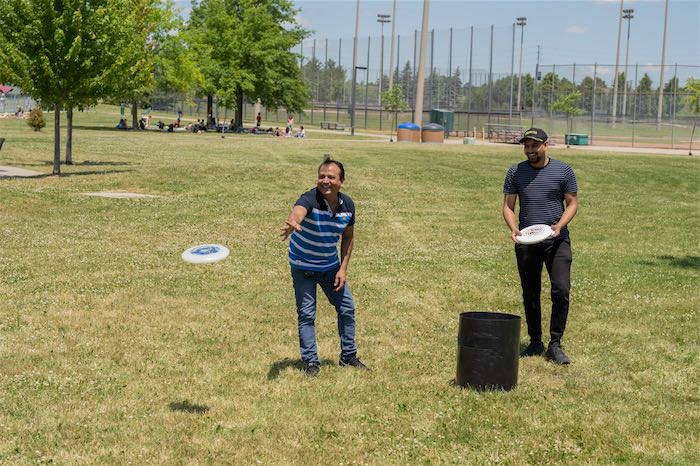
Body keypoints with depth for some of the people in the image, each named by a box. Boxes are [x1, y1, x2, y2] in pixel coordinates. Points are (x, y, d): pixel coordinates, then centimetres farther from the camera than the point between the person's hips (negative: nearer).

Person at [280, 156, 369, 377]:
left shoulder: (347, 204, -11)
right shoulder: (310, 199, -28)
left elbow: (348, 237, 3)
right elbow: (298, 212, -53)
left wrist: (343, 269, -4)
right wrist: (292, 223, -77)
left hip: (331, 266, 5)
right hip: (303, 266, -5)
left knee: (347, 309, 11)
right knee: (306, 314, -1)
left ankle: (349, 355, 29)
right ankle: (311, 361, 15)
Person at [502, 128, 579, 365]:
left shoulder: (563, 171, 1)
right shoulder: (515, 172, 5)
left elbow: (572, 203, 3)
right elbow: (508, 206, 6)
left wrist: (559, 226, -14)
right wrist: (513, 229, -13)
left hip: (557, 240, -2)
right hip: (526, 243, 2)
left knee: (561, 291, -12)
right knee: (530, 296, 8)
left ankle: (555, 345, -3)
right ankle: (535, 343, 22)